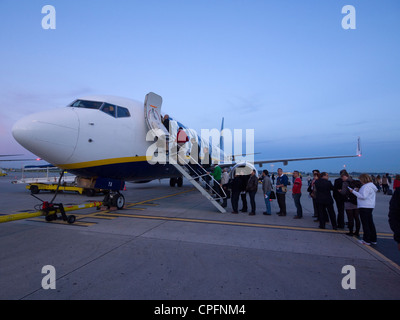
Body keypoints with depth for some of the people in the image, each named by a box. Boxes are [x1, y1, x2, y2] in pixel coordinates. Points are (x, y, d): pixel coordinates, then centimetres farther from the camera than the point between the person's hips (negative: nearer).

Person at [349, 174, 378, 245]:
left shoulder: (366, 186, -16)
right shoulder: (372, 186, 15)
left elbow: (363, 196, -23)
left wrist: (353, 191, -18)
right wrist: (358, 191, 16)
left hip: (364, 207, -10)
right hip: (370, 206, 10)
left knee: (365, 224, -2)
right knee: (370, 223, 15)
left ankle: (367, 241, 3)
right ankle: (373, 239, 23)